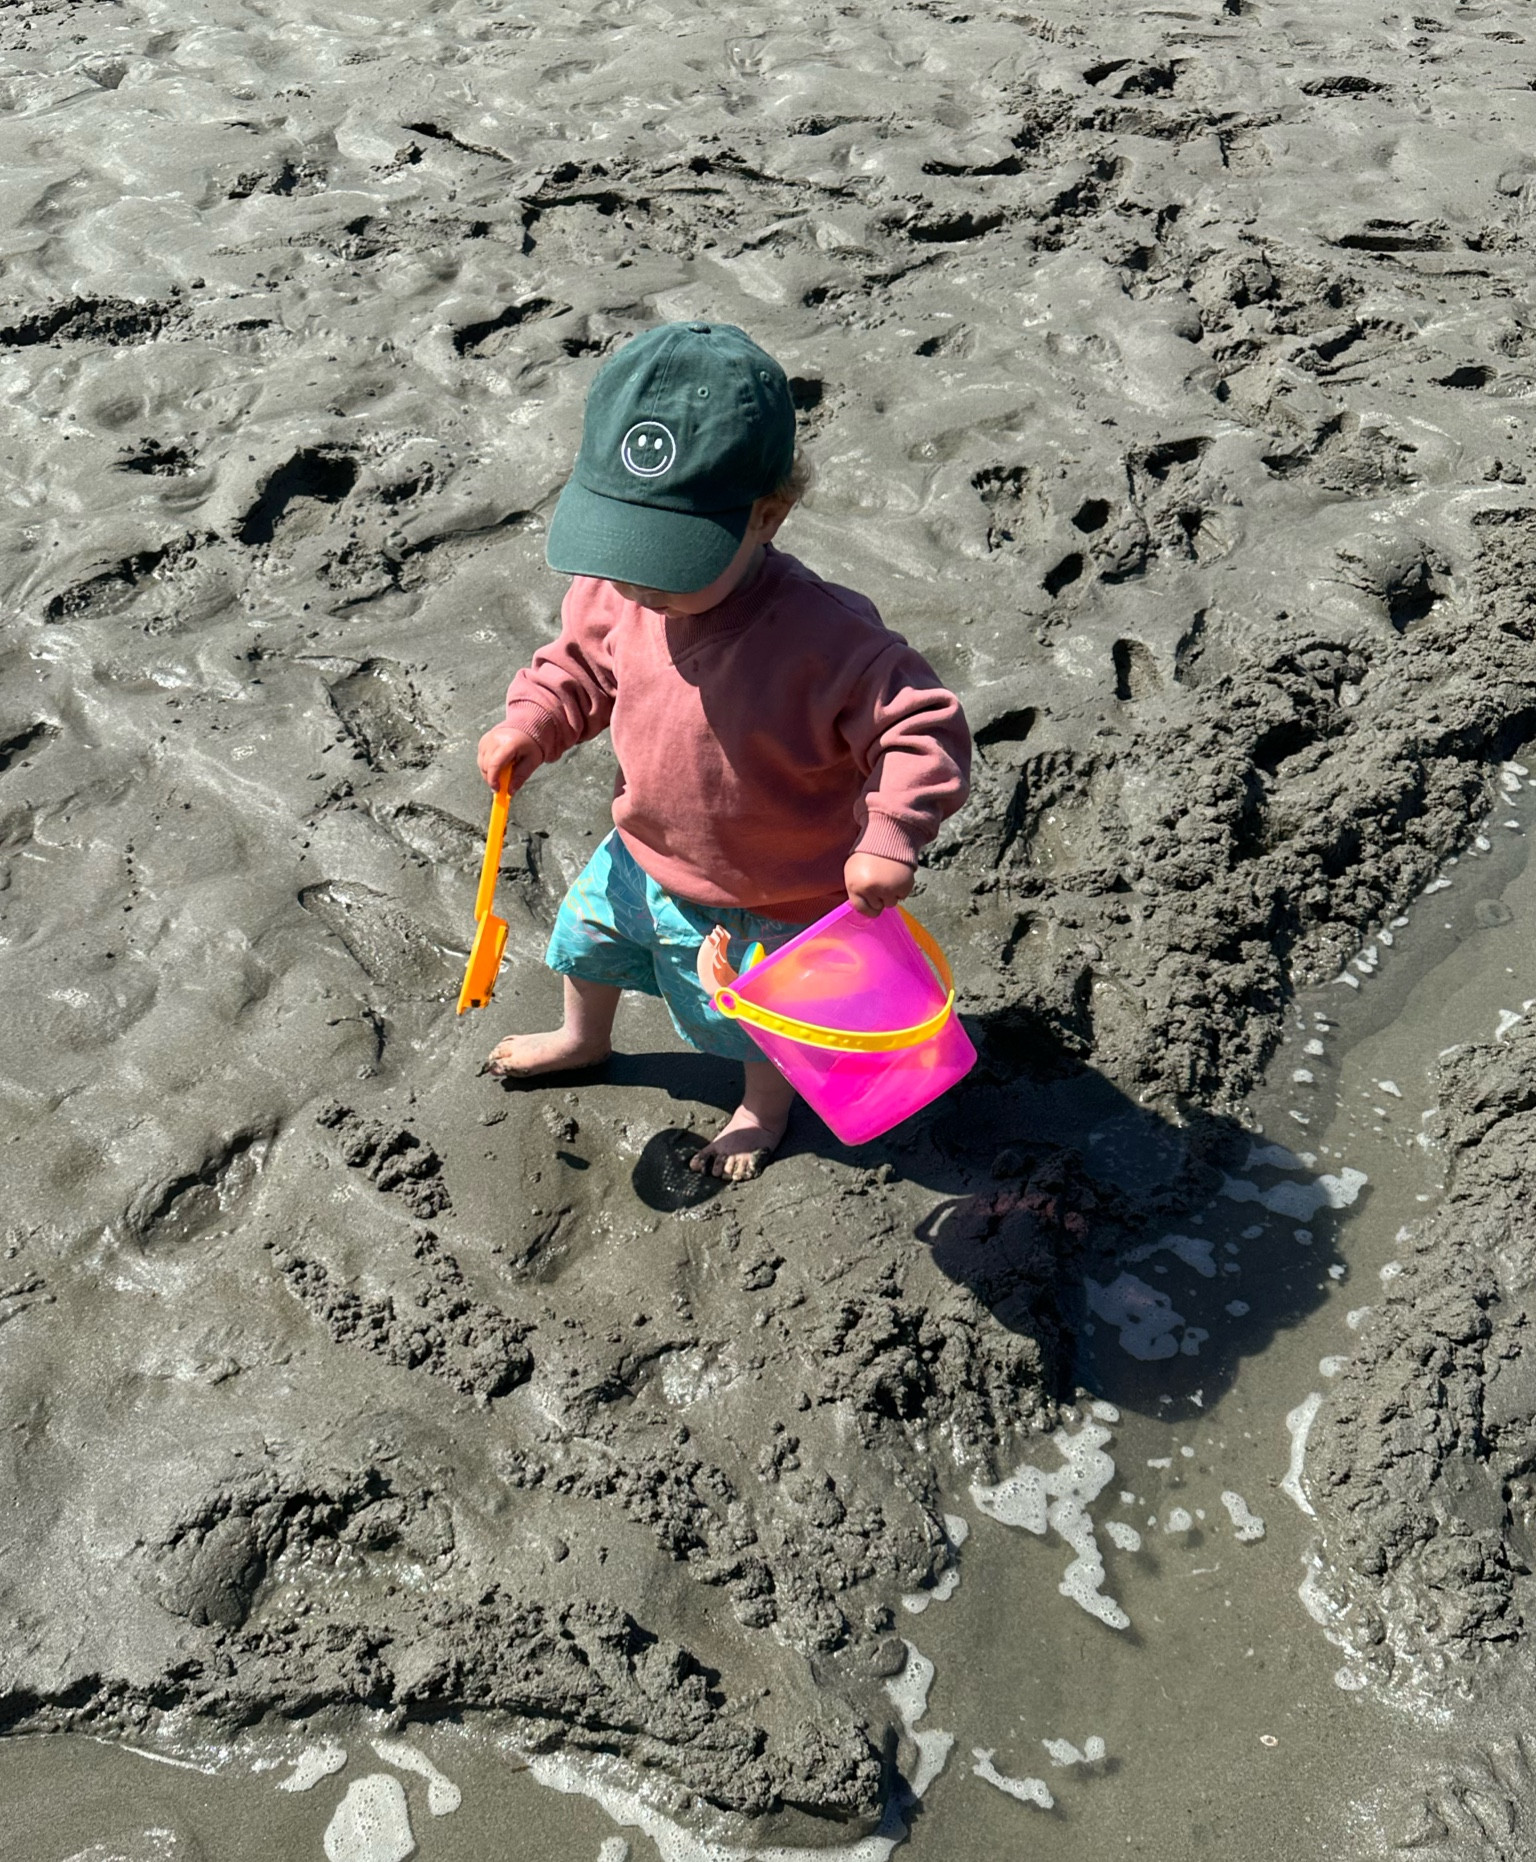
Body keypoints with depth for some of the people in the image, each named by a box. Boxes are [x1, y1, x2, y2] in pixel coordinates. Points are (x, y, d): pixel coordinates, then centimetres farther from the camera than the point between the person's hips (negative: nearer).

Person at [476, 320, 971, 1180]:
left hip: (769, 900, -6)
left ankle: (766, 1104, 59)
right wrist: (530, 724, -13)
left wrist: (891, 838, -43)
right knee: (587, 934, 32)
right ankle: (585, 1039, 68)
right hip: (645, 857, 6)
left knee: (758, 1026, 22)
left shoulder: (824, 636, -38)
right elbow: (581, 663, 2)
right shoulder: (616, 592, -19)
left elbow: (925, 727, -32)